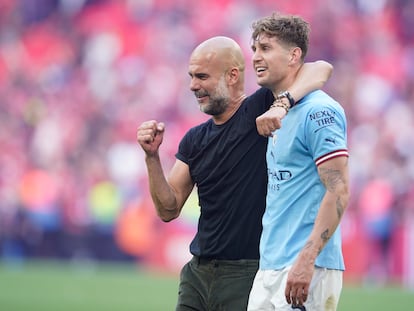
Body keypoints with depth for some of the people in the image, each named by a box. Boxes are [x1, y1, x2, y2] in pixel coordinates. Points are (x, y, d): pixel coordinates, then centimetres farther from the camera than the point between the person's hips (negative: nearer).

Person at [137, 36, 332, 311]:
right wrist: (152, 157, -4)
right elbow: (169, 210, 9)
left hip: (246, 275, -6)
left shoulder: (259, 111, -6)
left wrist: (282, 104, -35)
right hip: (197, 272, 6)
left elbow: (321, 69, -18)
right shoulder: (195, 139, 11)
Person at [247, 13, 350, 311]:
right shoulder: (279, 112, 18)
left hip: (307, 270, -9)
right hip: (269, 269, 9)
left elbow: (339, 192, -17)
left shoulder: (318, 111, -10)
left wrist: (306, 261, -23)